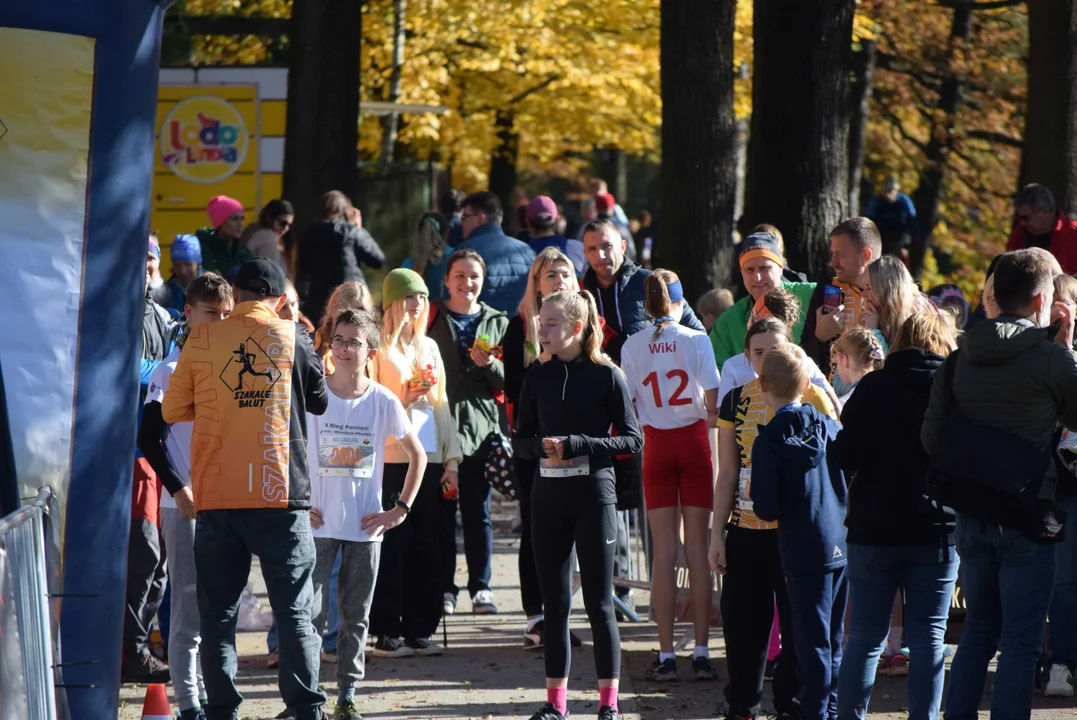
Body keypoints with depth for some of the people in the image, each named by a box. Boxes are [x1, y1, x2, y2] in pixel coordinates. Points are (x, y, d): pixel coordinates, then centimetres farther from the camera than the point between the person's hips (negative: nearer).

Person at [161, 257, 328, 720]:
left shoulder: (201, 341, 1)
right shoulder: (291, 339, 0)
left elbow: (172, 410, 7)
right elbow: (319, 401, 12)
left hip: (215, 496, 1)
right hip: (280, 495, -1)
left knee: (218, 614, 8)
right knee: (294, 612, 2)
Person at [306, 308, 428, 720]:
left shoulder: (383, 402, -2)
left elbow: (417, 455, 9)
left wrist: (401, 509, 4)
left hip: (366, 527, 1)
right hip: (319, 523, -1)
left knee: (356, 616, 8)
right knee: (312, 612, -5)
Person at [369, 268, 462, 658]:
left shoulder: (429, 347, 17)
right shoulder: (378, 348, -2)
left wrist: (452, 458, 12)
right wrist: (404, 398, -16)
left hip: (430, 459, 6)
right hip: (391, 460, -6)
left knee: (426, 546, 4)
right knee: (392, 546, -6)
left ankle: (419, 629, 10)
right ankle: (387, 633, -2)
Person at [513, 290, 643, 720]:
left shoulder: (606, 376, -5)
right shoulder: (538, 378, 6)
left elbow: (632, 440, -6)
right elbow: (521, 439, 10)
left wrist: (576, 446, -16)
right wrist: (541, 447, -12)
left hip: (593, 494, -4)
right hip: (548, 495, 4)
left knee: (598, 601, -1)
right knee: (554, 600, 7)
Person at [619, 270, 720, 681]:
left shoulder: (633, 346, -1)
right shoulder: (696, 340, -6)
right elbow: (712, 401, -9)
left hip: (656, 445, 1)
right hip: (692, 440, -1)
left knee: (664, 552, 4)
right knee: (698, 550, 3)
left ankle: (666, 655, 1)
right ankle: (701, 653, 1)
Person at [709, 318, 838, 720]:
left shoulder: (812, 399, -2)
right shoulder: (736, 401, 6)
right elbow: (728, 473, 10)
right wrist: (717, 534, 6)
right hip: (745, 533, 3)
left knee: (798, 627, 2)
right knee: (742, 626, 7)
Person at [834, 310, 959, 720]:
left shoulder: (871, 389, -1)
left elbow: (845, 458, -2)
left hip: (873, 531, 1)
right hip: (935, 532, -1)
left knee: (865, 636, 6)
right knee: (928, 635, 4)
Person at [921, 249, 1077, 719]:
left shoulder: (959, 360, 5)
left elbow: (931, 438, 5)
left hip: (971, 516, 6)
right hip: (1026, 518, -5)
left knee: (979, 630, 17)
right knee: (1020, 640, 0)